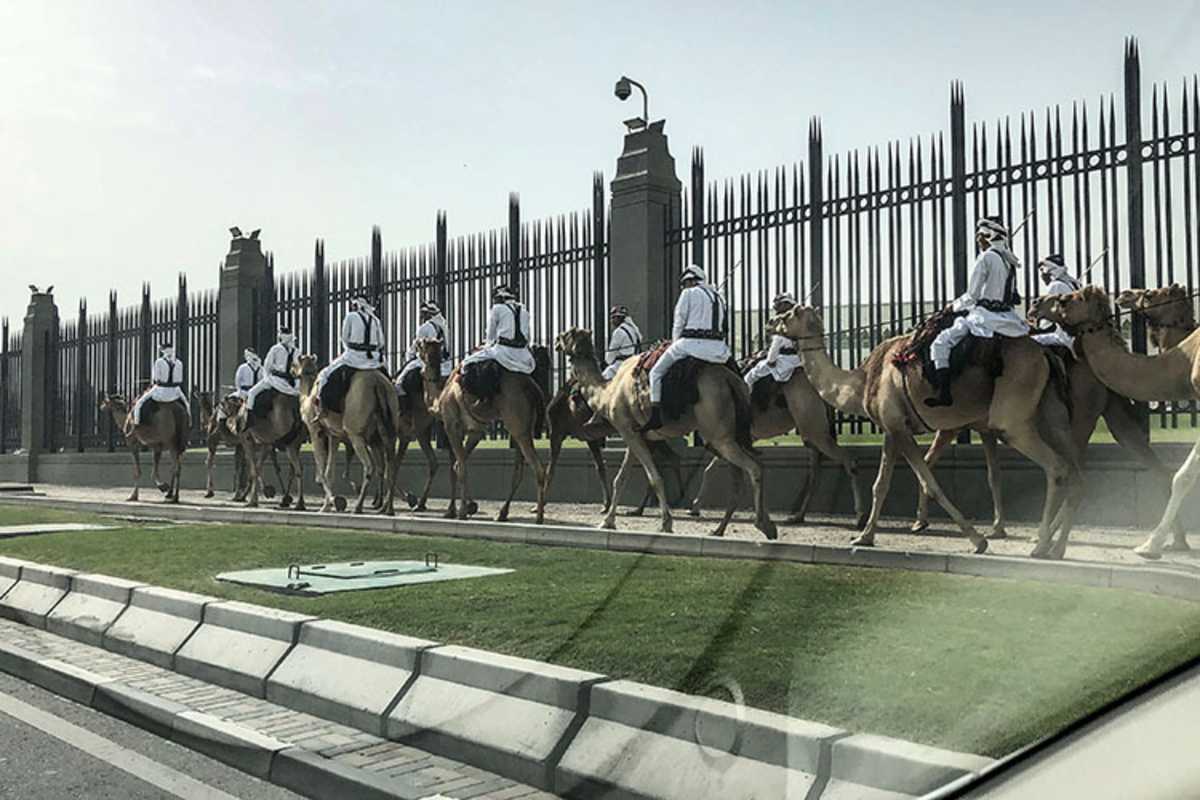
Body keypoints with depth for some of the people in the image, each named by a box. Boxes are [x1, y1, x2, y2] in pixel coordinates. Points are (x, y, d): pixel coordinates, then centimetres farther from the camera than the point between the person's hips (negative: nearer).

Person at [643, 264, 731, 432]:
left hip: (692, 342, -6)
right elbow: (724, 327, 20)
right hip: (717, 346, 6)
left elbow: (679, 324, 1)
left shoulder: (689, 293, 3)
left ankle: (655, 415, -6)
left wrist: (676, 343, 17)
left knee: (656, 372, 4)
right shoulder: (717, 297, 22)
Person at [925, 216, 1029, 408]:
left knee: (940, 343, -10)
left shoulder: (986, 258, -12)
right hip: (1007, 316, 8)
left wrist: (955, 306, 7)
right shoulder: (1010, 260, 13)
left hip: (985, 317, -8)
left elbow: (972, 296, -13)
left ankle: (944, 394, -19)